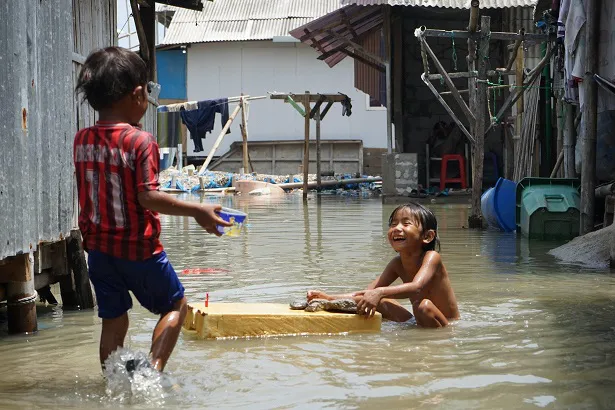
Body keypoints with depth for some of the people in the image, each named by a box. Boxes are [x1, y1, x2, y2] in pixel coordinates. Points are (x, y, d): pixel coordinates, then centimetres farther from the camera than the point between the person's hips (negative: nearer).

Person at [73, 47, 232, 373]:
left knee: (113, 318, 15)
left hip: (98, 245, 5)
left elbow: (88, 192, 9)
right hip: (138, 247, -5)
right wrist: (198, 211, -19)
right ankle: (153, 368, -4)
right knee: (175, 305, 13)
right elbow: (148, 197, -23)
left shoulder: (82, 139, 1)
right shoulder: (140, 141, -18)